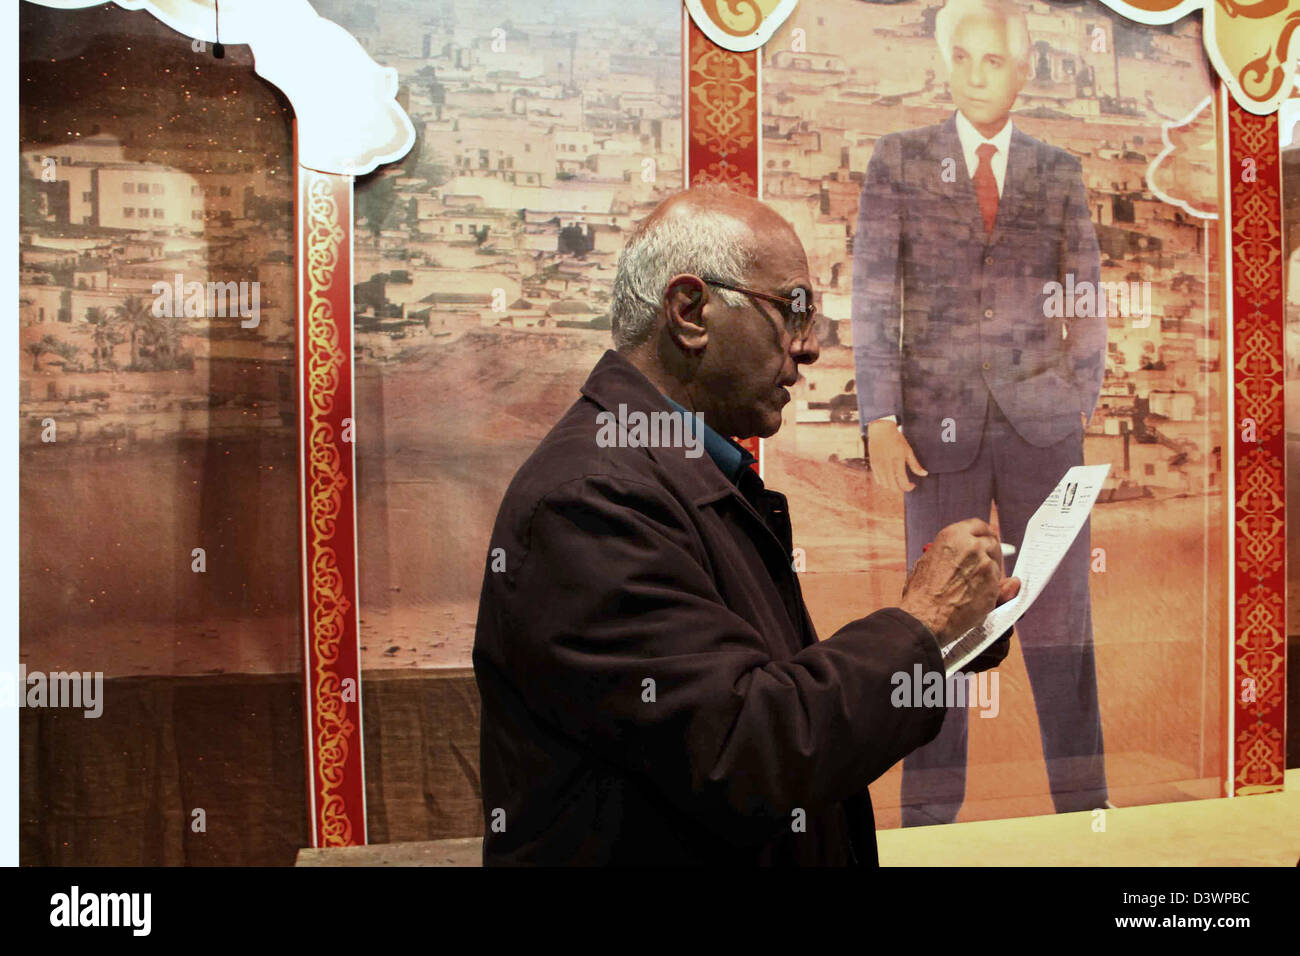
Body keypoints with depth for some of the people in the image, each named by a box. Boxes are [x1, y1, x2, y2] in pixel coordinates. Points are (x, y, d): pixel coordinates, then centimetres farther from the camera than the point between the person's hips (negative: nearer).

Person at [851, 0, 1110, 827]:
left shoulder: (1060, 174, 9)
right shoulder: (899, 161, 5)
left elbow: (1087, 298, 12)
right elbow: (872, 298, -1)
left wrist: (1081, 404, 7)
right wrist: (880, 421, -8)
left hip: (1041, 423, 1)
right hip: (941, 425, -1)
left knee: (1060, 612, 4)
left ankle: (1083, 802, 16)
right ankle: (930, 809, 11)